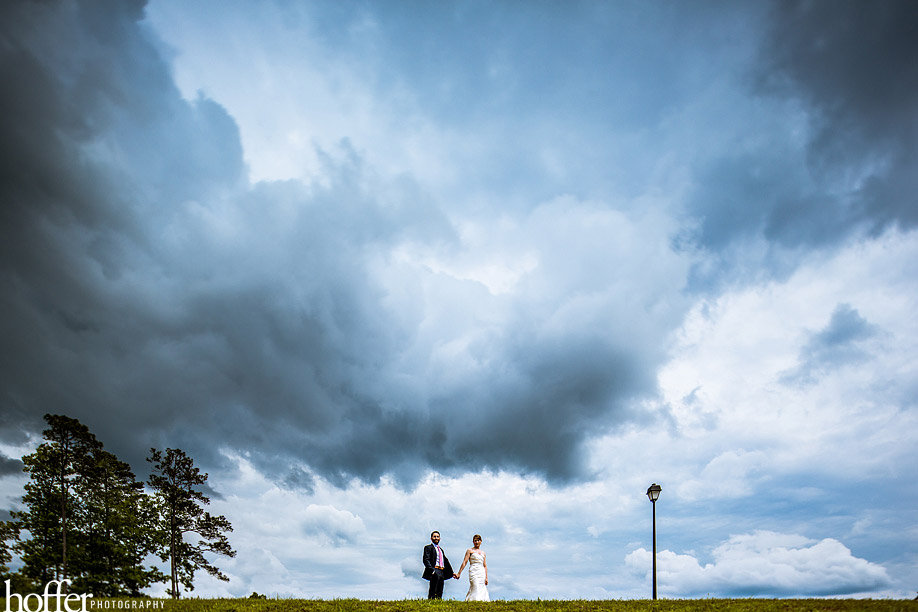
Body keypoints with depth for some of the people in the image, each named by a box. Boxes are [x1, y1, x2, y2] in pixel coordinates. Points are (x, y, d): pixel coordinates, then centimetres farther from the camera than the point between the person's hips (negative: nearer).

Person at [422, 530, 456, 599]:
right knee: (433, 592, -15)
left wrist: (451, 573, 20)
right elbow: (426, 560, -9)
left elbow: (446, 562, 27)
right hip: (434, 571, -7)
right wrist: (432, 570, -22)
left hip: (441, 572, 7)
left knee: (439, 593, 3)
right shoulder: (428, 547, 3)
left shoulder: (441, 549, 26)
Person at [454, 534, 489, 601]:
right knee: (476, 589, -18)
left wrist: (486, 577, 8)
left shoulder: (483, 553, 19)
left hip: (482, 572, 5)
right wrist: (459, 573, -6)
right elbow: (464, 562, 0)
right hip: (473, 572, -5)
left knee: (482, 590, -2)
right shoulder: (470, 551, 7)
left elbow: (485, 566, 17)